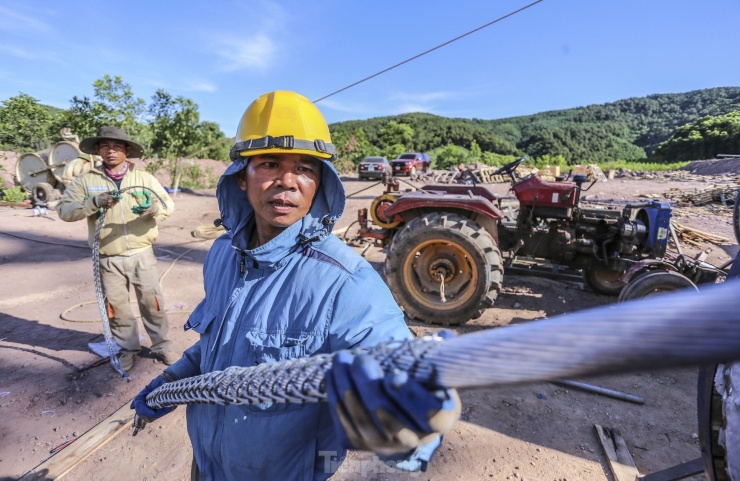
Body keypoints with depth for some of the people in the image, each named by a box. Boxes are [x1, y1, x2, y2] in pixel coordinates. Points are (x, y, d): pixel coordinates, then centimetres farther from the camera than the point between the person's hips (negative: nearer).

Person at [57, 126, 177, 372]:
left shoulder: (144, 178, 3)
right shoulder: (86, 180, 3)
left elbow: (169, 204, -2)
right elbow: (64, 210, -2)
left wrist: (153, 207, -25)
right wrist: (94, 202, -19)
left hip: (142, 254, -1)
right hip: (108, 259, 1)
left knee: (152, 302, 5)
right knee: (117, 306, 11)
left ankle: (162, 346, 20)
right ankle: (127, 349, 29)